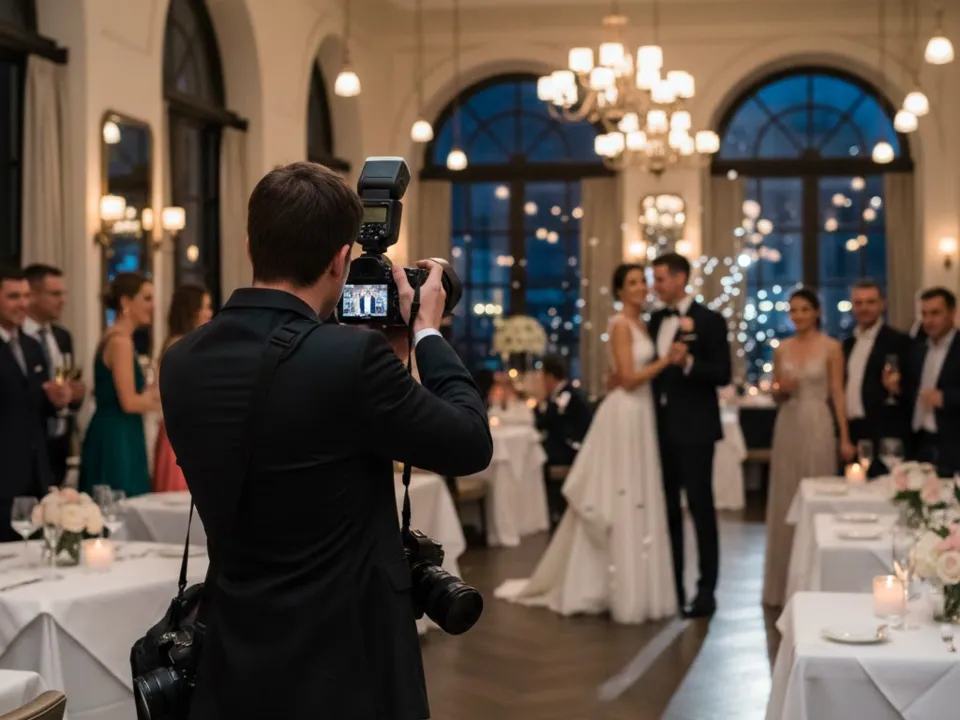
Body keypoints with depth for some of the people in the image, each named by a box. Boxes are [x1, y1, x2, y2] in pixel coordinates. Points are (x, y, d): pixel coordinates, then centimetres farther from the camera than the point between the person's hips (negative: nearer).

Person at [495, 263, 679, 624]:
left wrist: (668, 359, 4)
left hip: (641, 414, 10)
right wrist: (667, 360, -12)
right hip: (625, 415, -9)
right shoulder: (621, 325, -12)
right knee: (621, 500, -4)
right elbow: (629, 379, -17)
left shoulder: (640, 324, 16)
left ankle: (631, 588, 20)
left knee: (637, 499, 12)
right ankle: (622, 590, 3)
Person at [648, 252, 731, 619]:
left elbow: (723, 374, -12)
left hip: (694, 427, -7)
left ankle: (706, 589, 4)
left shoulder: (709, 320, -7)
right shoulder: (656, 320, 12)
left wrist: (689, 363, -27)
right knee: (667, 507, 10)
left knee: (700, 506, -2)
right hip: (661, 426, 7)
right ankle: (672, 585, 18)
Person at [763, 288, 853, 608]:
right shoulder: (782, 349, 9)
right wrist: (781, 389, -8)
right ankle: (785, 584, 15)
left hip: (818, 427, -4)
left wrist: (845, 438, -9)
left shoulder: (831, 347, -2)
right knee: (785, 502, 6)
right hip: (787, 427, 4)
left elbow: (837, 394, -4)